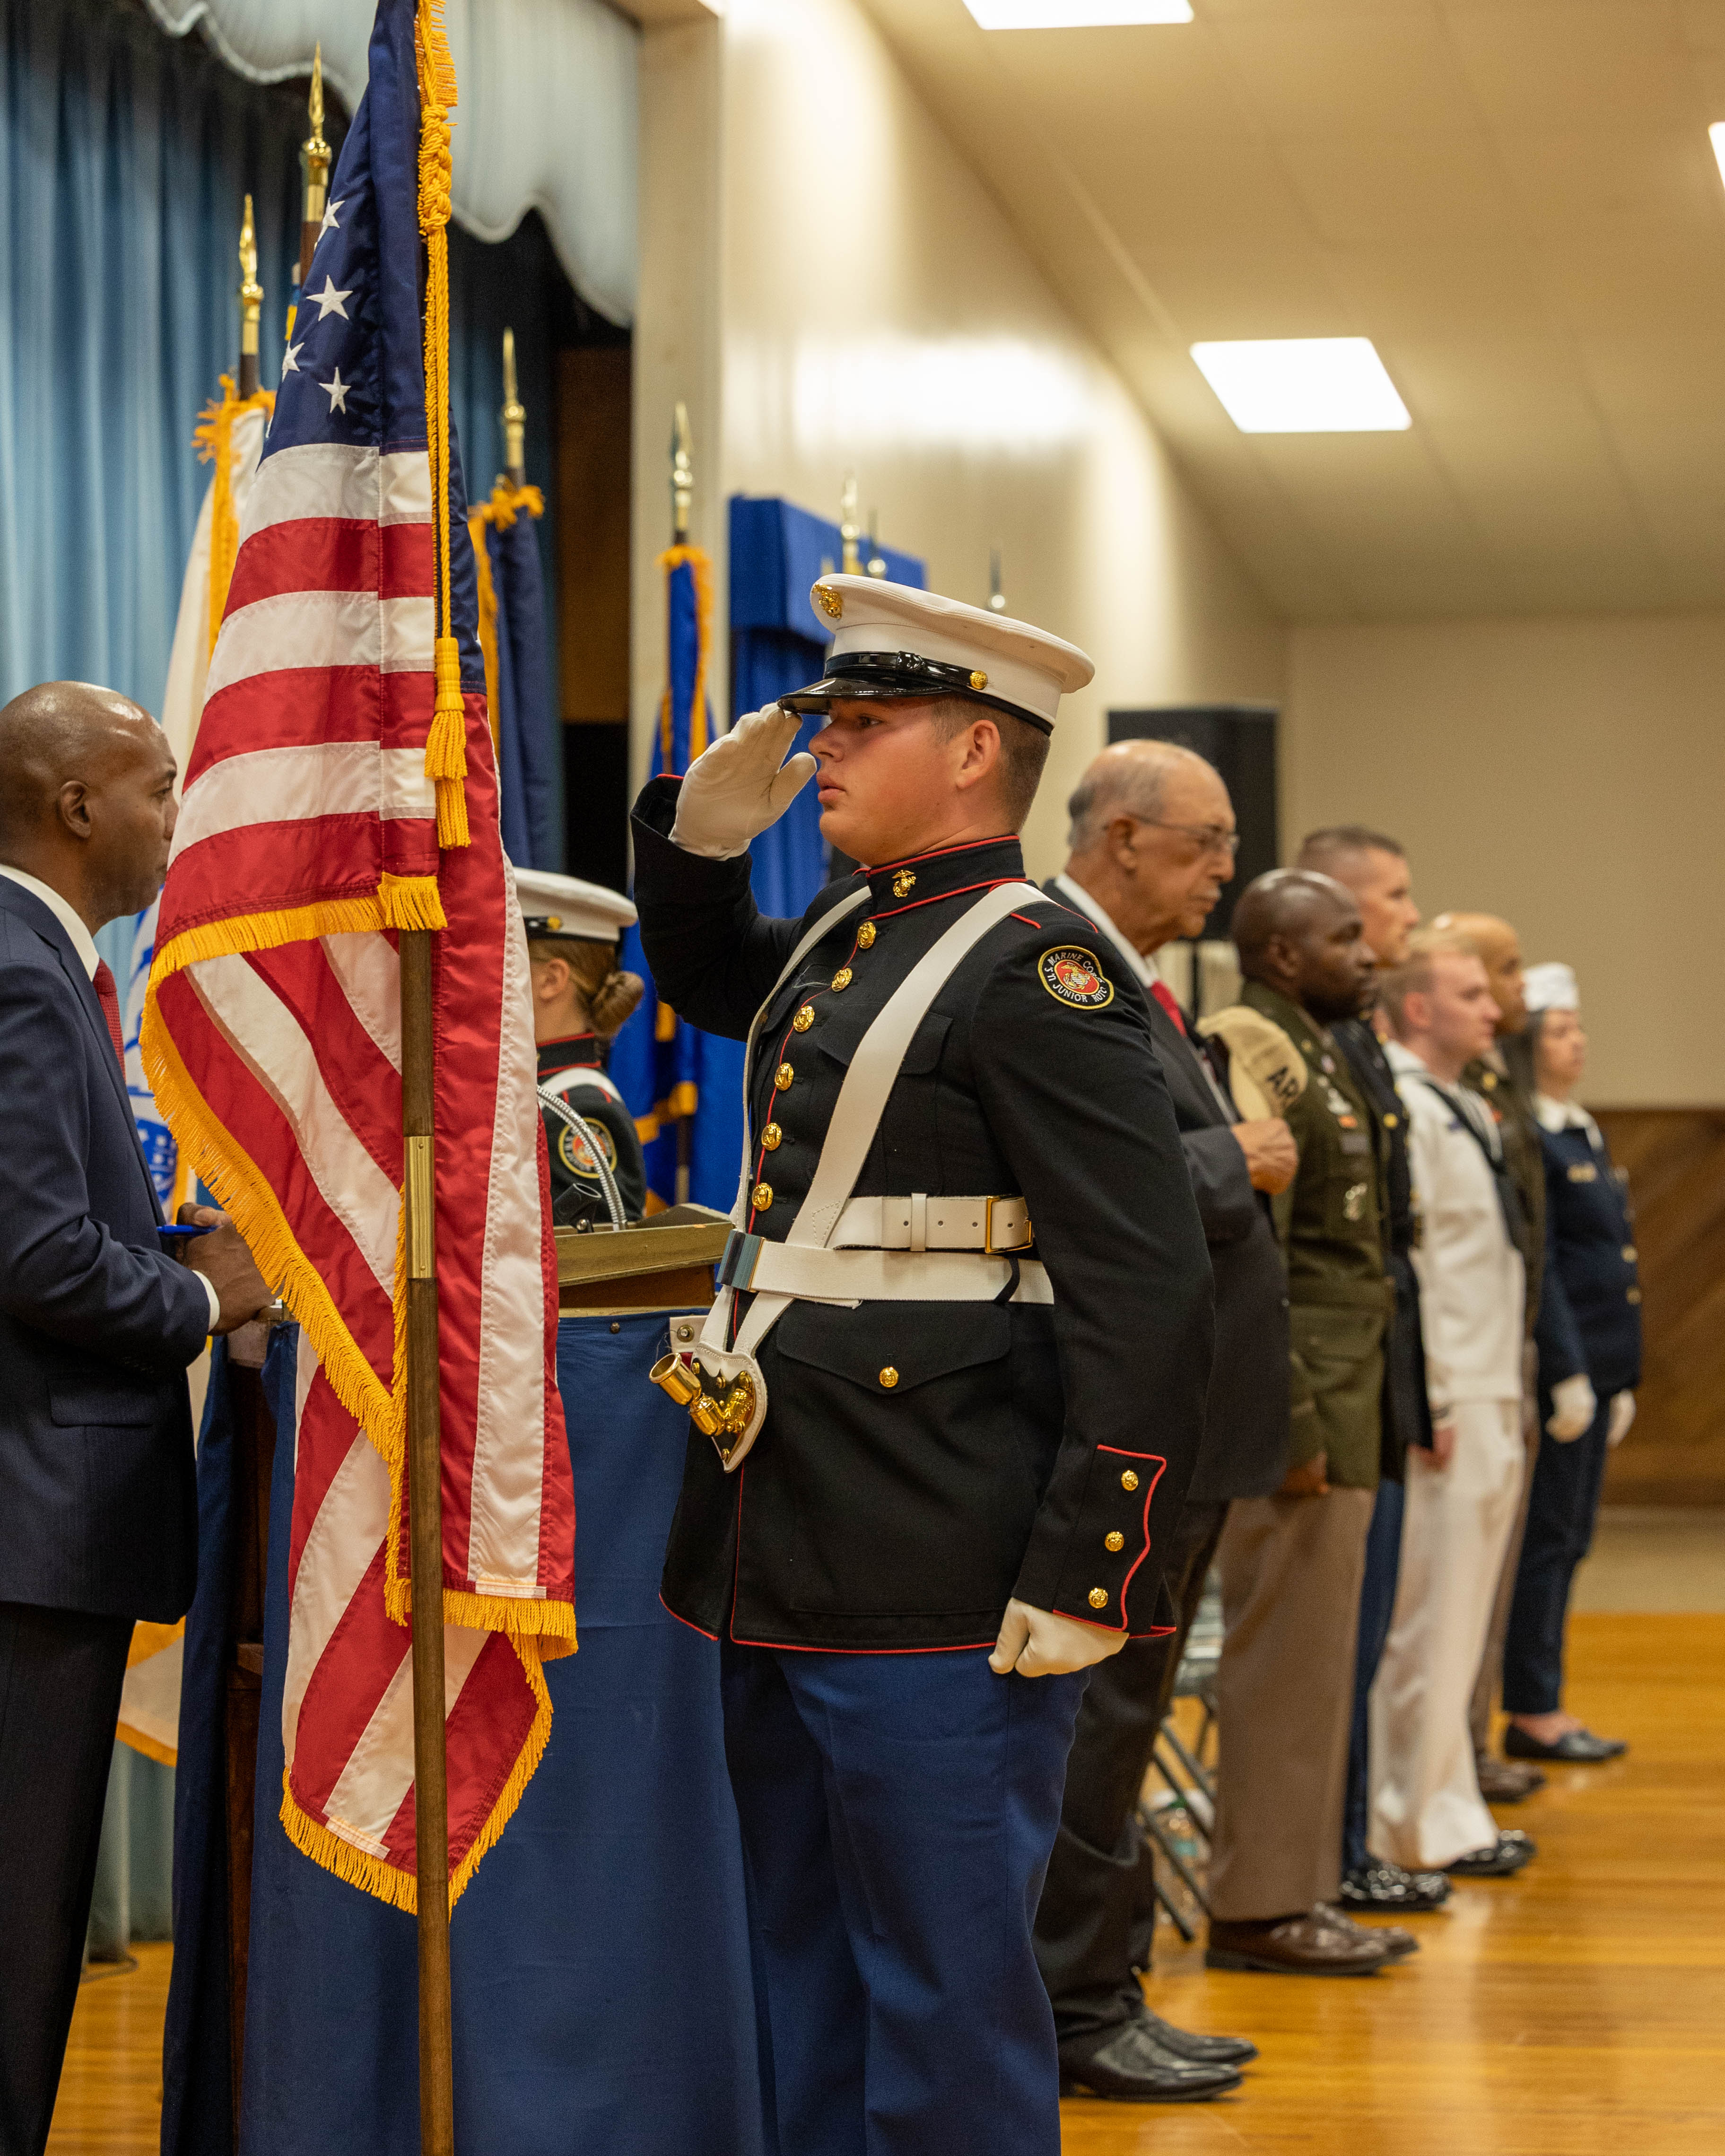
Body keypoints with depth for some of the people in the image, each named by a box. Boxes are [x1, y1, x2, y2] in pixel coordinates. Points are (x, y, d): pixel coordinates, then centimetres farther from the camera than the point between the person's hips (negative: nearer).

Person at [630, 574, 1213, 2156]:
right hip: (780, 1570, 9)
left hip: (937, 1595, -9)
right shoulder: (840, 943, 14)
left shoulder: (1037, 969, -12)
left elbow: (1149, 1301, -17)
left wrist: (1084, 1583, -21)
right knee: (805, 1986, 17)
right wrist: (709, 825, 16)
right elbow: (699, 977, 37)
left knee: (947, 1993, -2)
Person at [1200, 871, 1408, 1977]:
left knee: (1314, 1659, 13)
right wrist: (1295, 1429, -21)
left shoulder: (1320, 1059, 18)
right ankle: (1262, 1909, -1)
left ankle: (1301, 1888, 19)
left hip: (1342, 1404, 10)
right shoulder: (1259, 1064, -14)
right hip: (1303, 1408, -10)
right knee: (1287, 1657, -6)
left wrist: (1347, 1419, 17)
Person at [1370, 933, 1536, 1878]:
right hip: (1448, 1408, -10)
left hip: (1488, 1401, 10)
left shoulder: (1467, 1111, 18)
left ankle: (1444, 1809, 19)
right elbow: (1398, 1265, -19)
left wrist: (1504, 1401, 16)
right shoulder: (1403, 1108, -14)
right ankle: (1428, 1825, 2)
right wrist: (1431, 1404, -20)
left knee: (1458, 1616, 13)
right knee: (1429, 1623, -4)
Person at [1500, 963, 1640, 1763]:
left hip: (1598, 1365, 9)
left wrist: (1620, 1379, 19)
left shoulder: (1582, 1133, 16)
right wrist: (1569, 1376, -20)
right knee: (1550, 1538, -4)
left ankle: (1542, 1709, 17)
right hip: (1560, 1369, -9)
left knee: (1567, 1539, 11)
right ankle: (1532, 1712, 2)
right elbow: (1535, 1267, -18)